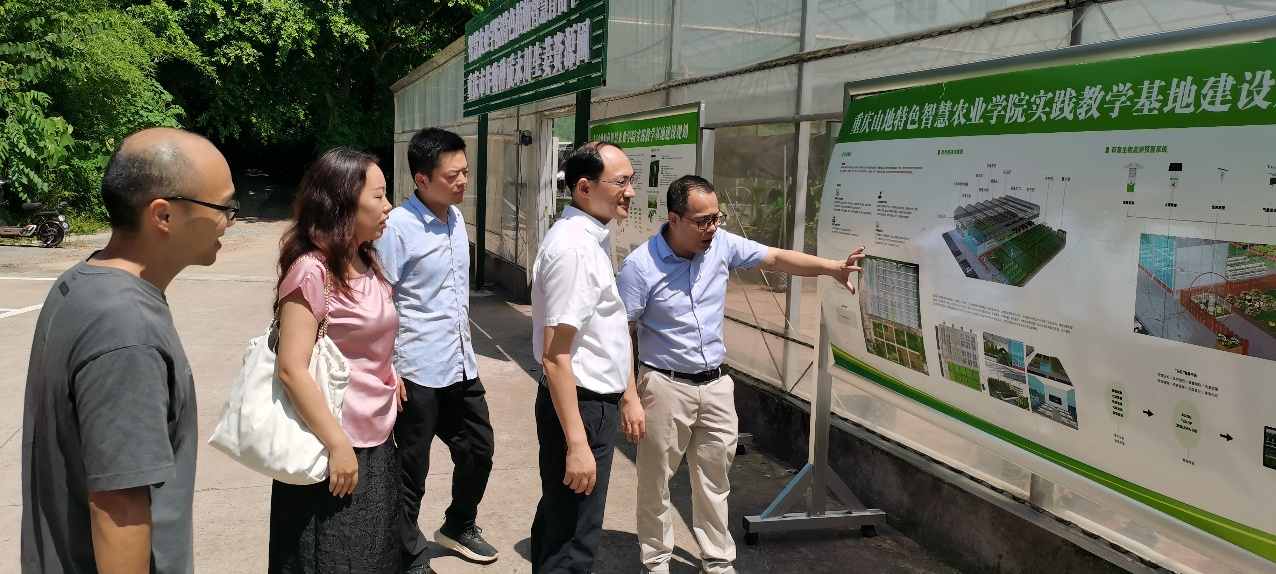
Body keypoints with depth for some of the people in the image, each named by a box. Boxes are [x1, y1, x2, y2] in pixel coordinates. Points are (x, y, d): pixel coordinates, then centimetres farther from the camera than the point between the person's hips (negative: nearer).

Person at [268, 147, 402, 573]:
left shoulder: (367, 265, 8)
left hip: (376, 443, 8)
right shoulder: (312, 271, -18)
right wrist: (338, 444, -21)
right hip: (338, 449, -8)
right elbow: (292, 369, -22)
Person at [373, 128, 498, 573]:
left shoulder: (457, 217, 6)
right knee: (411, 470, 7)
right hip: (419, 372, -7)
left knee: (479, 450, 19)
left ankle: (458, 527, 43)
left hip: (462, 367, 7)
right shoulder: (397, 227, -16)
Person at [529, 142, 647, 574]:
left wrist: (627, 393, 21)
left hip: (598, 399, 10)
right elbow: (555, 356, -25)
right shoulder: (572, 248, -22)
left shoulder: (598, 236, 8)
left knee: (557, 518, 25)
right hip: (580, 407, -10)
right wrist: (577, 443, -26)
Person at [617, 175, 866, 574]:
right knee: (655, 482, 9)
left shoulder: (722, 244, -4)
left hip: (716, 384, 5)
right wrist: (630, 397, -16)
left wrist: (831, 267, -6)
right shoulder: (640, 266, -17)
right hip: (665, 386, -4)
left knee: (714, 480, 16)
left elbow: (777, 259, 5)